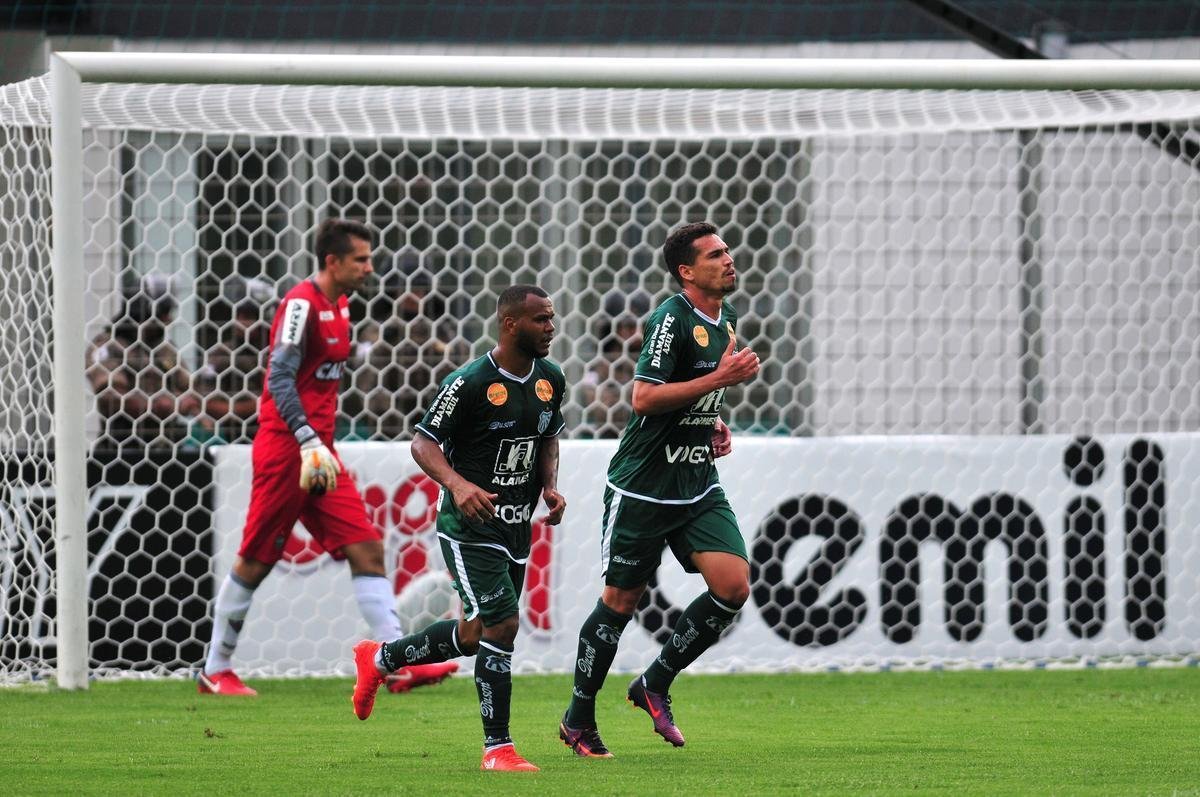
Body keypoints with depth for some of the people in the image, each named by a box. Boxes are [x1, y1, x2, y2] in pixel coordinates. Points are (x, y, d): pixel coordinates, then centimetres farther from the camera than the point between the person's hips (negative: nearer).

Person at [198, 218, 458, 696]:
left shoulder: (339, 306, 14)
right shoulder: (301, 304, -13)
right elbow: (279, 379, -20)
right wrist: (308, 442, -28)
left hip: (317, 450, 8)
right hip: (285, 448, -8)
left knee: (367, 550, -4)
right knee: (255, 563, 0)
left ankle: (399, 665, -10)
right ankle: (215, 672, 12)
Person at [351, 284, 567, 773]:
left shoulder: (551, 380, 5)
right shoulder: (470, 383, -17)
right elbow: (423, 443, -13)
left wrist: (550, 487, 3)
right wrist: (457, 484, -30)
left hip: (517, 527, 8)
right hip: (470, 526, -8)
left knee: (476, 636, 15)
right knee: (501, 624, -16)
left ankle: (380, 659, 39)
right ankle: (497, 748, -8)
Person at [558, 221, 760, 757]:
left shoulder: (724, 317, 11)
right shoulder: (672, 318, -16)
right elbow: (645, 397, -25)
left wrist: (714, 424, 10)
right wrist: (721, 378, -25)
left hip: (697, 485, 7)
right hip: (643, 487, -7)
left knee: (734, 586, -8)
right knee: (620, 601, 1)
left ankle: (655, 684, 10)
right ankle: (578, 721, 17)